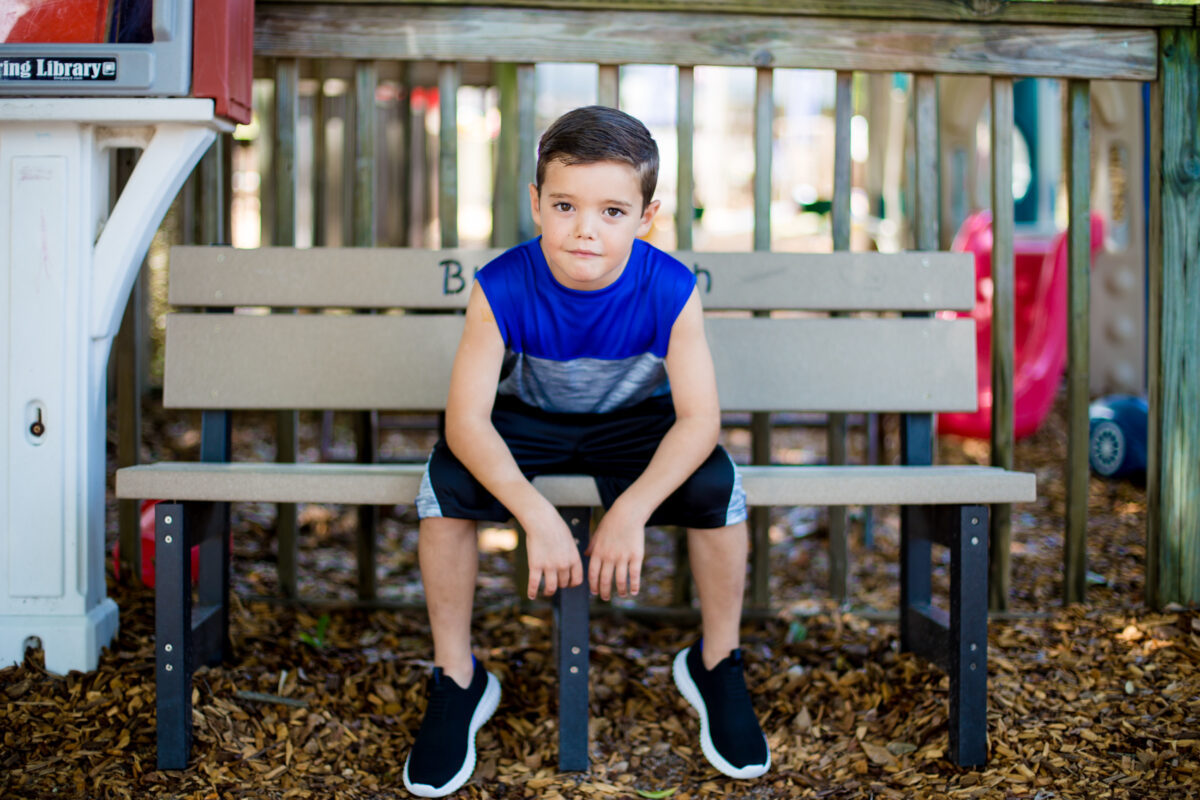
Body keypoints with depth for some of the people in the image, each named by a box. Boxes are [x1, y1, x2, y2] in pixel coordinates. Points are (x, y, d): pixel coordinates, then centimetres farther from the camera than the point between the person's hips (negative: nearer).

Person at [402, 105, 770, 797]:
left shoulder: (670, 290, -25)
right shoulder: (502, 288, -26)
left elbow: (700, 417, -26)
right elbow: (466, 419, -28)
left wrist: (631, 512, -39)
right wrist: (536, 514, -40)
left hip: (635, 422, 0)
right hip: (527, 421, 0)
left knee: (717, 483, -27)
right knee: (446, 483, -27)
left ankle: (716, 664, 0)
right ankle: (458, 682, -6)